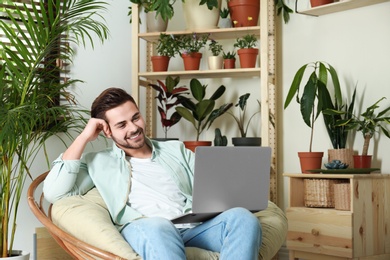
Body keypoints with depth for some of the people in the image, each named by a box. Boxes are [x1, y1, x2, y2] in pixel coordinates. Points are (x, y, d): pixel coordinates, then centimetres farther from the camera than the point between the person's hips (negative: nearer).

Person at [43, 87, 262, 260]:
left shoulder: (176, 149, 29)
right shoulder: (98, 162, 21)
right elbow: (54, 193, 7)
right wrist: (83, 138, 10)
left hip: (196, 226, 3)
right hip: (143, 229, -3)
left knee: (243, 218, -29)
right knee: (157, 228, -40)